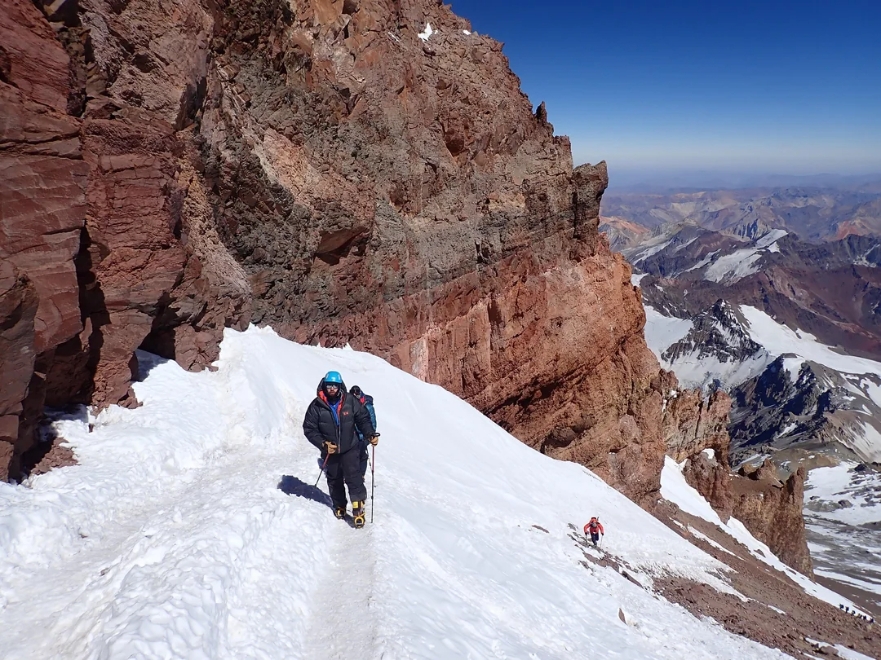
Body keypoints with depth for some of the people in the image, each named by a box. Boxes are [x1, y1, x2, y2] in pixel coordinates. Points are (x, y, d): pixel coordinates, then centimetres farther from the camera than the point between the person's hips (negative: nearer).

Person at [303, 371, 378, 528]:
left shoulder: (350, 402, -11)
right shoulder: (316, 406, -11)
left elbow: (363, 419, -2)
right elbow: (309, 429, -7)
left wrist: (370, 434, -18)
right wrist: (323, 444, -20)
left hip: (350, 448, -1)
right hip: (329, 451, 2)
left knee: (354, 477, -13)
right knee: (334, 479, 16)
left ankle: (358, 508, -5)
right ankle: (339, 505, 37)